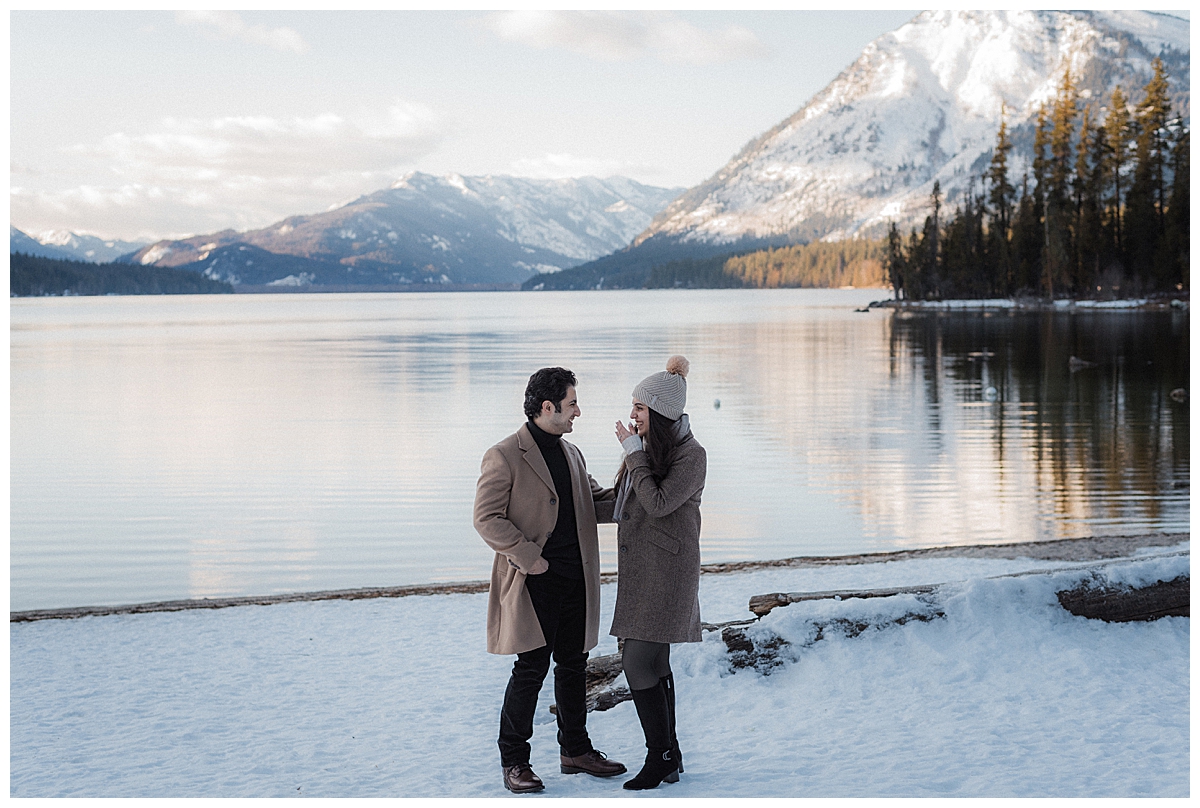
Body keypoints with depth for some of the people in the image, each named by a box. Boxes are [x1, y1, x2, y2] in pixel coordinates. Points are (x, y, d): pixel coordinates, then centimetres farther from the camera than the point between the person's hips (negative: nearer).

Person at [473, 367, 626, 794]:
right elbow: (487, 518, -12)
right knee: (531, 668, -5)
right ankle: (513, 761, 6)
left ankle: (576, 750, 26)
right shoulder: (504, 456, -10)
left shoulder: (571, 454, 15)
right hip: (535, 583, -7)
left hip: (576, 581, 7)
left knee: (573, 666, 13)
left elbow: (597, 502, 22)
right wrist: (527, 556, -17)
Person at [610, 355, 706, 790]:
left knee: (638, 660, -11)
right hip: (639, 568, 8)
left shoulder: (691, 455, -12)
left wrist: (634, 454, -16)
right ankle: (669, 756, 18)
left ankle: (660, 756, -2)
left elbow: (658, 503, -22)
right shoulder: (646, 447, 12)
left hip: (666, 570, -8)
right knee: (654, 662, 10)